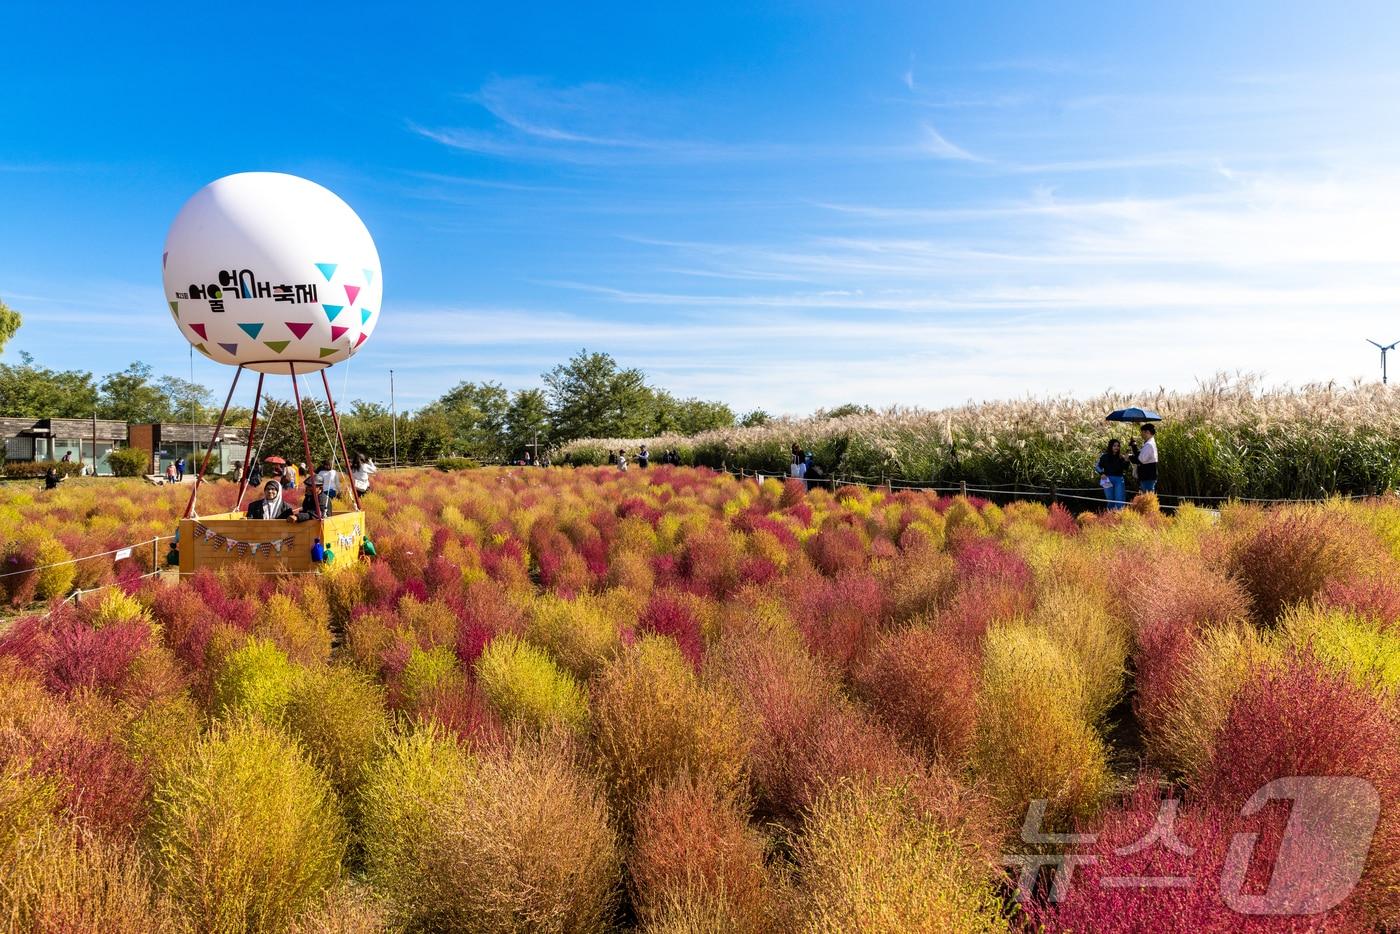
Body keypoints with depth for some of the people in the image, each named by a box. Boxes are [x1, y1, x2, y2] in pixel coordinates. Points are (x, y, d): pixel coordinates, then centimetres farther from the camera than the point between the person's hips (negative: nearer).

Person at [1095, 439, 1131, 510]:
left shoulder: (1121, 457, 5)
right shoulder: (1105, 456, 1)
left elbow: (1124, 470, 1)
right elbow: (1097, 467, 5)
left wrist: (1126, 461, -13)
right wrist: (1101, 474, -10)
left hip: (1119, 480, 1)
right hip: (1108, 480, -1)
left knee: (1119, 501, -8)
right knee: (1110, 501, 6)